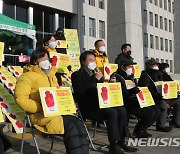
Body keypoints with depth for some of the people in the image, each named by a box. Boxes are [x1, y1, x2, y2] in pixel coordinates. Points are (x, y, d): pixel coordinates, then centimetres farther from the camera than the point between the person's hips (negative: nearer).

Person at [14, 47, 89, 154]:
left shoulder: (52, 75, 24)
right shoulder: (27, 76, 1)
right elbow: (20, 98, -8)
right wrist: (41, 108, -18)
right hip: (40, 115, -6)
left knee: (79, 124, -19)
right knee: (70, 126, -27)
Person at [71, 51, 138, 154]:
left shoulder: (95, 73, 23)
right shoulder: (77, 75, 0)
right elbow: (81, 90, -18)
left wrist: (101, 79, 2)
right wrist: (95, 79, -15)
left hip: (99, 105, 8)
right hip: (88, 108, -7)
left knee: (122, 110, -12)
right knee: (112, 112, -28)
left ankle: (121, 141, -6)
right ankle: (113, 146, -21)